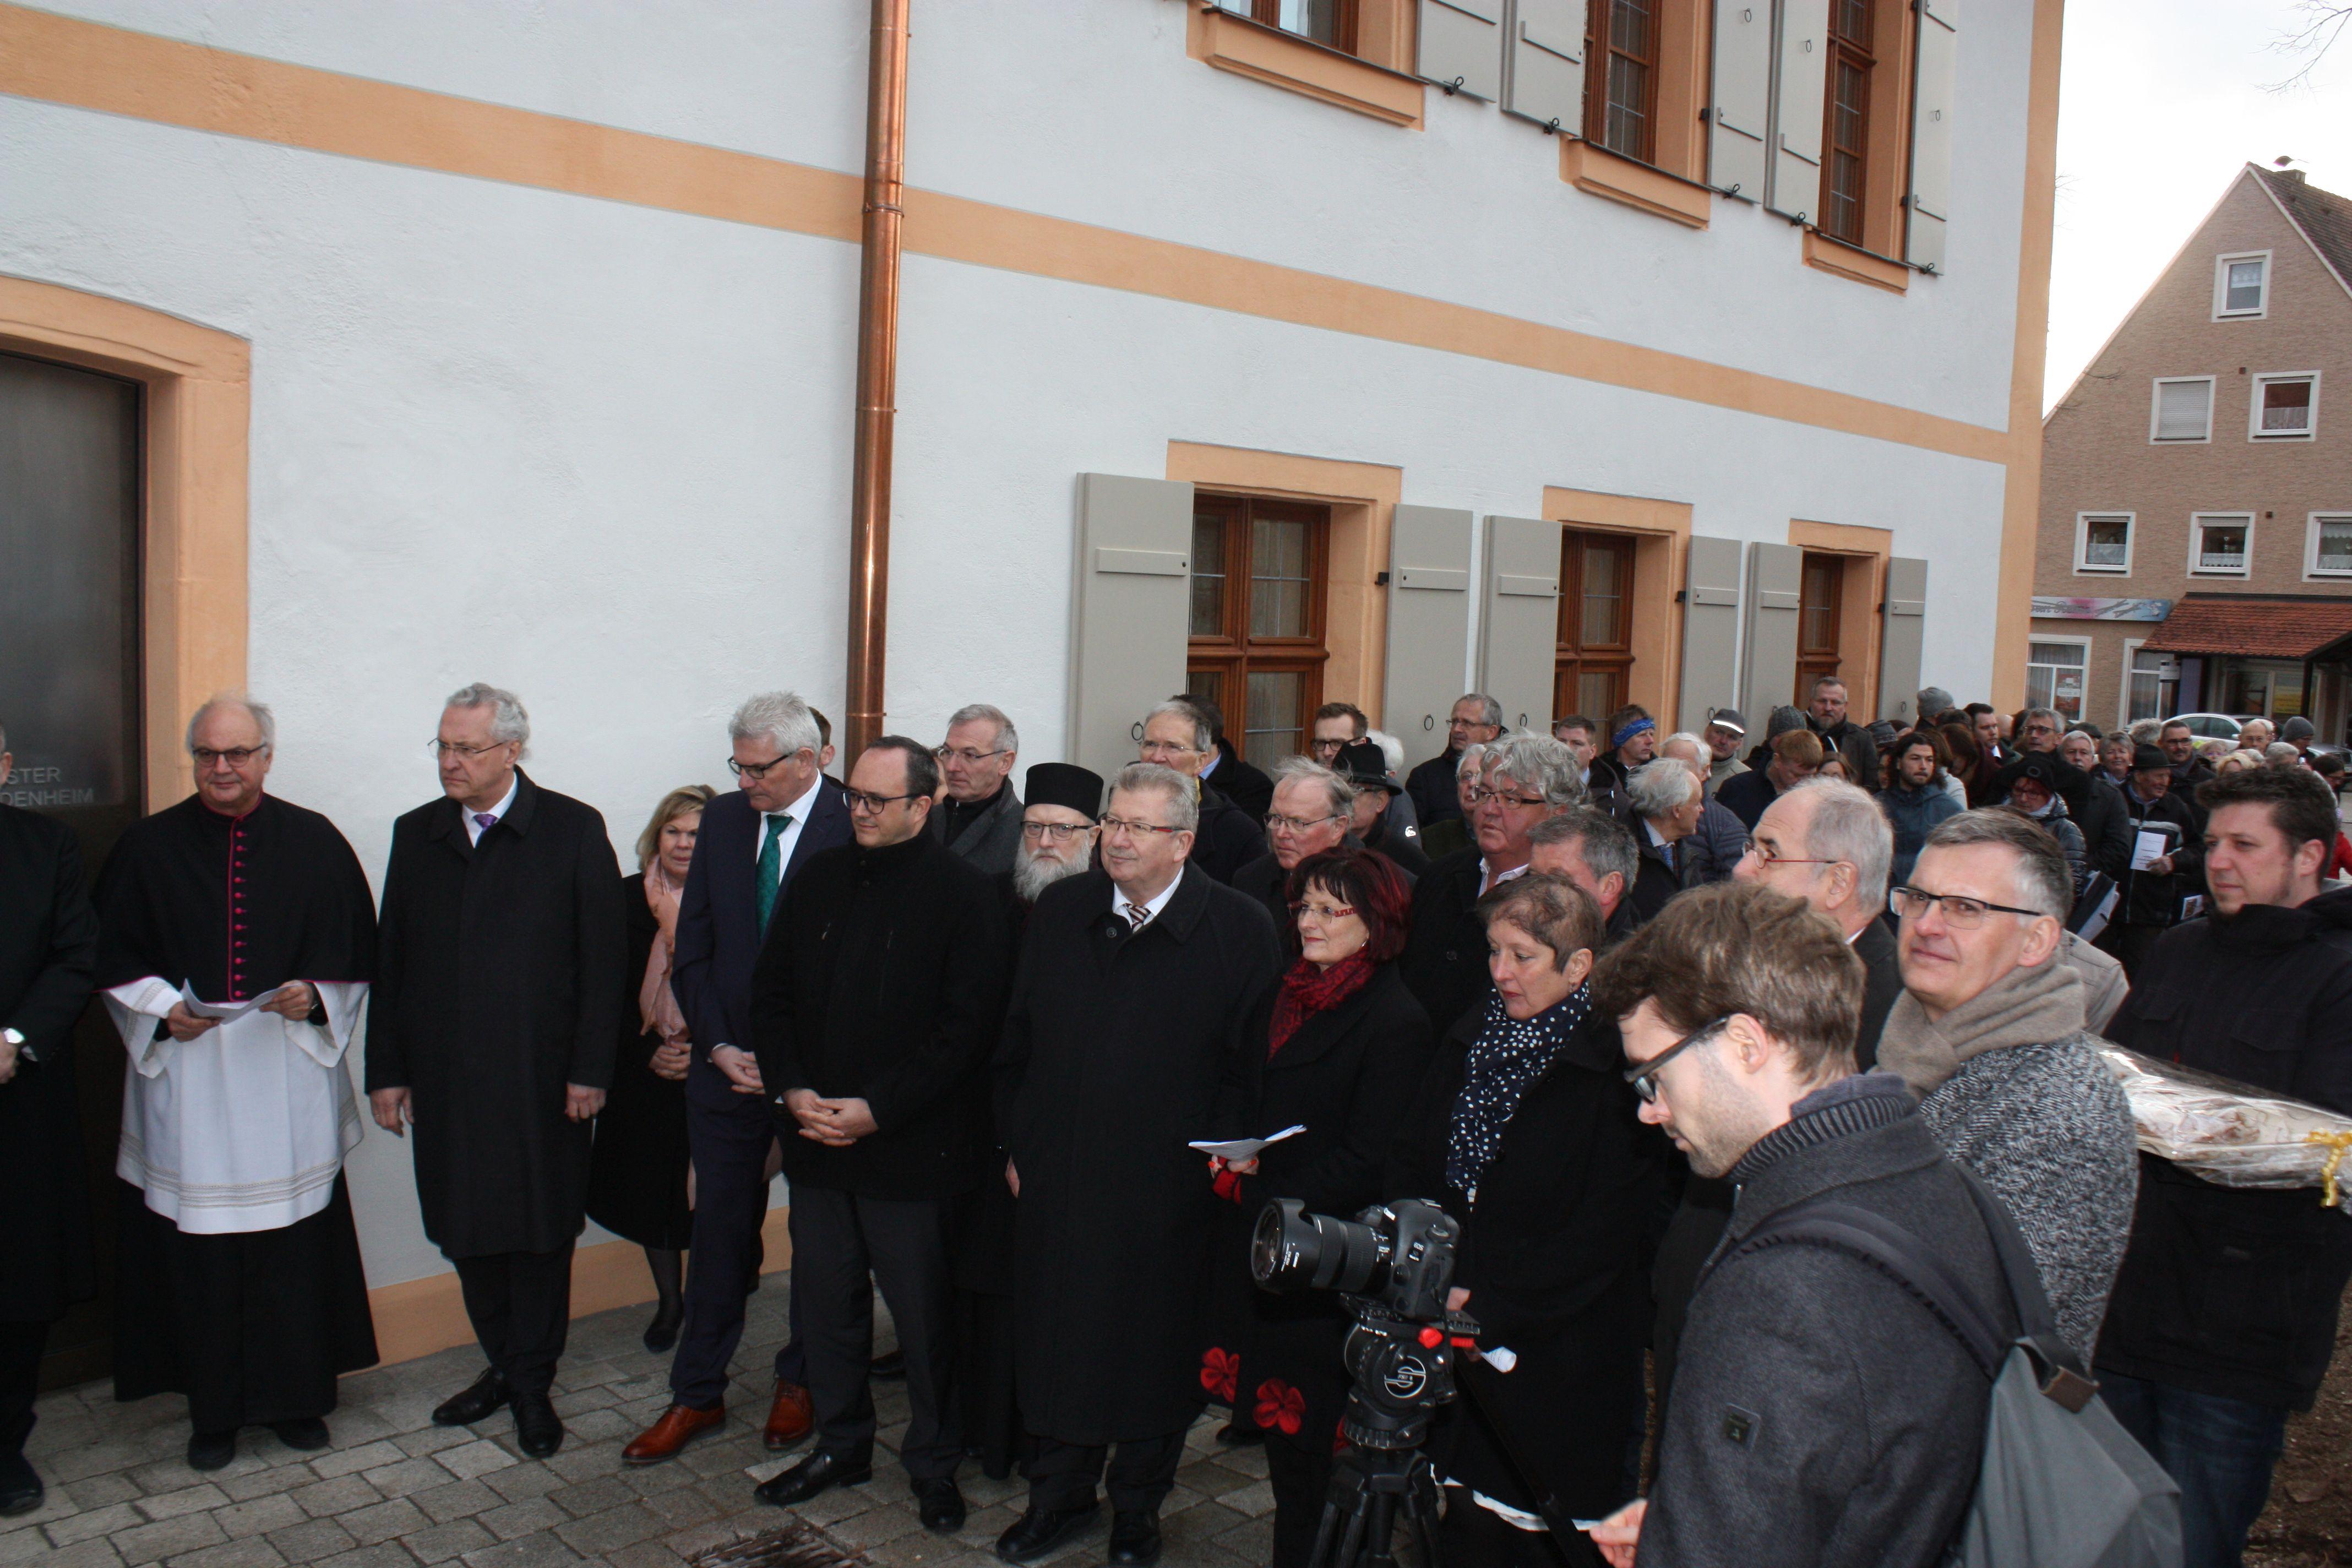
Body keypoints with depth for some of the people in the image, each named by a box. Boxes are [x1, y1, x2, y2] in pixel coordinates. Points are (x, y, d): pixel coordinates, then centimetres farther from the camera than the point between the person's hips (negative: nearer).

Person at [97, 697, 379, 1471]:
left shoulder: (314, 843, 4)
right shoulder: (148, 847, 4)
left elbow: (355, 951, 6)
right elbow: (116, 961, 7)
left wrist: (313, 994, -12)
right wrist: (163, 1009, -10)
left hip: (289, 1068, 0)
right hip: (184, 1071, 0)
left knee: (297, 1247, 5)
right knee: (198, 1253, 4)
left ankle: (296, 1396, 19)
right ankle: (214, 1410, 18)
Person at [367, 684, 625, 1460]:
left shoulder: (573, 830, -5)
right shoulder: (417, 835, 8)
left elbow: (604, 958, -6)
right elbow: (390, 960, 10)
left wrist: (589, 1070, -9)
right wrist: (386, 1070, 6)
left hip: (541, 1080, -4)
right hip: (445, 1078, 4)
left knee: (540, 1233, 6)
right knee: (467, 1233, 12)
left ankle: (533, 1383, 21)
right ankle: (501, 1366, 30)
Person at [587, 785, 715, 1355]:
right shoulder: (627, 900, 3)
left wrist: (701, 1051, -12)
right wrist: (649, 1051, -7)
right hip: (643, 1074, 3)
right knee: (651, 1185, 10)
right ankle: (669, 1300, 28)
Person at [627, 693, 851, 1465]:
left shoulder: (855, 828, -13)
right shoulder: (722, 820, 4)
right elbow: (693, 948, 8)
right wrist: (719, 1045, -3)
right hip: (728, 1063, 4)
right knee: (720, 1231, 11)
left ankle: (799, 1381, 30)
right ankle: (698, 1394, 24)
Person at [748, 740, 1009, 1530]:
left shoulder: (963, 893, -8)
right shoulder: (819, 879, 8)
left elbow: (969, 1026, -13)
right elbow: (770, 990, 11)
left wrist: (877, 1108, -16)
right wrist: (792, 1089, -3)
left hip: (910, 1147, -5)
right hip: (814, 1139, 5)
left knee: (923, 1313, 6)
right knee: (827, 1301, 15)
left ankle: (934, 1462, 25)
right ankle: (841, 1444, 34)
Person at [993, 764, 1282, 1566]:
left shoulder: (1239, 927, -9)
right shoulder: (1060, 911, 3)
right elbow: (1017, 1040, 9)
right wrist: (1017, 1143, 6)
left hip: (1169, 1194, -3)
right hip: (1057, 1179, 3)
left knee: (1153, 1354, 12)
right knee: (1058, 1343, 15)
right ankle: (1060, 1493, 36)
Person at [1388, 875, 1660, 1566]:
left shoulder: (1616, 1065, -12)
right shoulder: (1471, 1039, 8)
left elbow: (1605, 1231, -14)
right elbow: (1410, 1165, 9)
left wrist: (1491, 1308, -16)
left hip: (1552, 1355, -5)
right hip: (1453, 1349, 5)